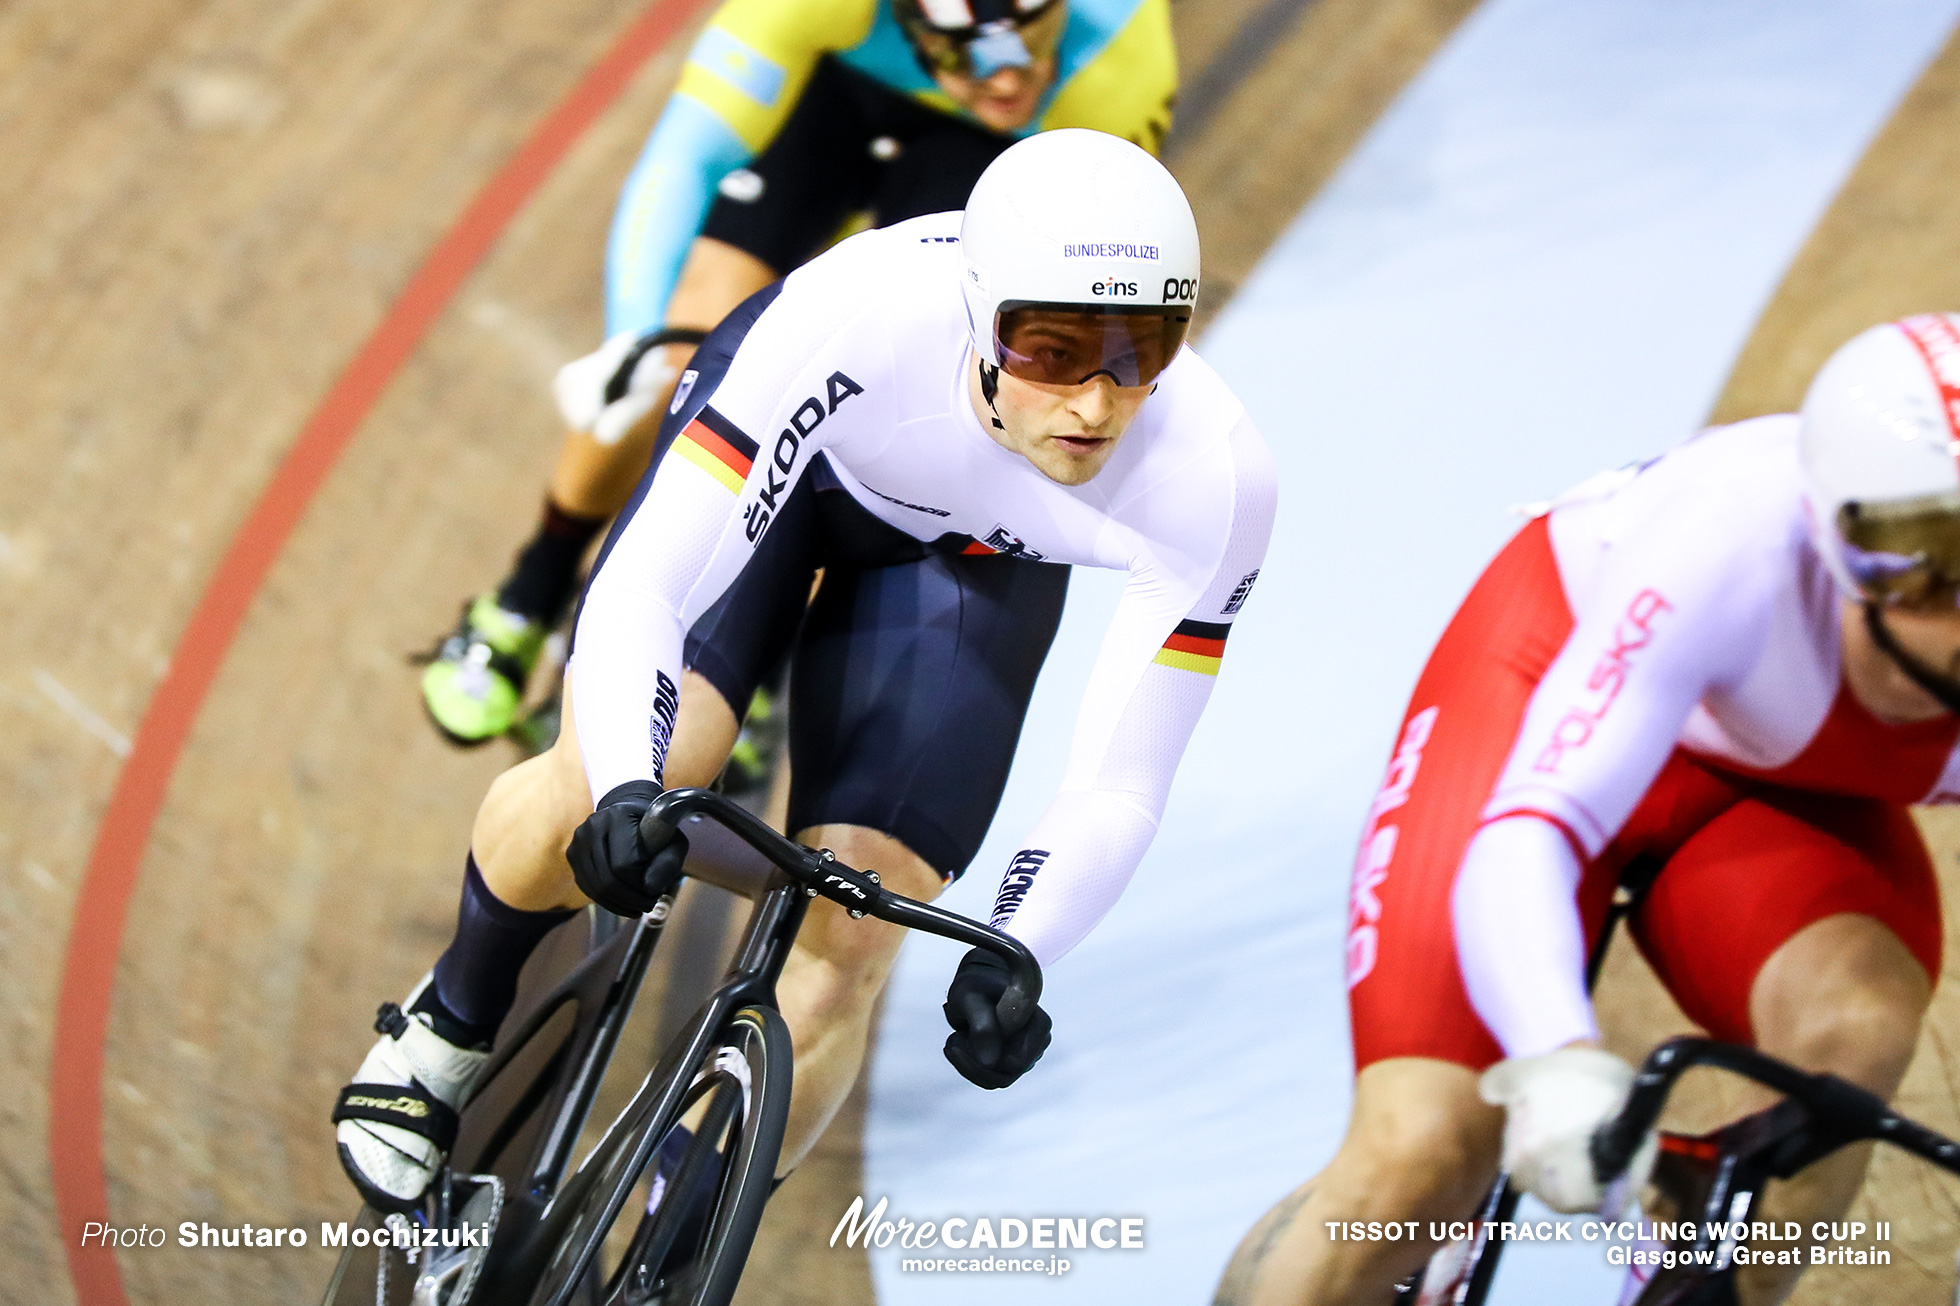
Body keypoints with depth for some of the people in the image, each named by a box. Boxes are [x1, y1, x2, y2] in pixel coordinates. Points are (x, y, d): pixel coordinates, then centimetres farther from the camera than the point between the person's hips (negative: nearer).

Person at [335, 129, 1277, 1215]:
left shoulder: (1213, 484, -36)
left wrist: (1013, 959, -44)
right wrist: (624, 794, -59)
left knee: (842, 956, -11)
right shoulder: (862, 314, -42)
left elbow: (1116, 792, -27)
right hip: (800, 447, -1)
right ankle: (453, 1016, 10)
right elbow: (638, 587, -41)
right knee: (607, 781, -24)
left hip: (975, 556, 2)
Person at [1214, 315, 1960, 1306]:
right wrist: (1560, 1064, -62)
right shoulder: (1731, 546, -39)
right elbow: (1521, 838, -45)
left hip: (1772, 786, 4)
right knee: (1423, 1155, -20)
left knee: (1856, 1024, -29)